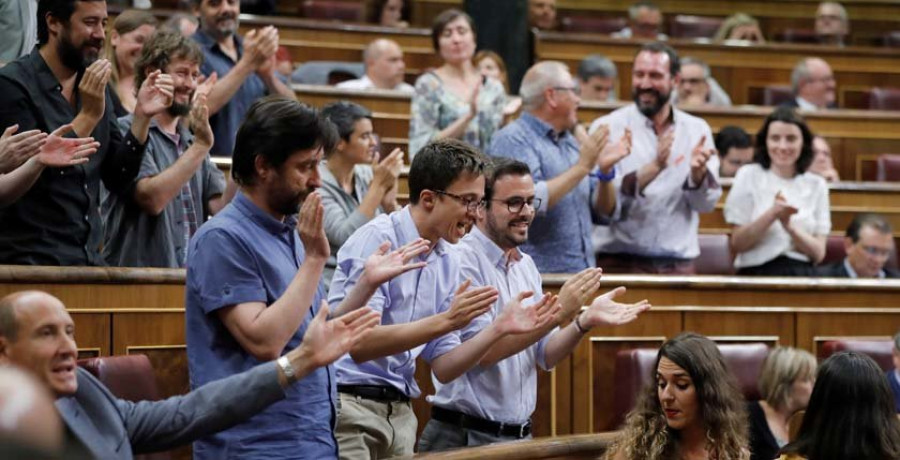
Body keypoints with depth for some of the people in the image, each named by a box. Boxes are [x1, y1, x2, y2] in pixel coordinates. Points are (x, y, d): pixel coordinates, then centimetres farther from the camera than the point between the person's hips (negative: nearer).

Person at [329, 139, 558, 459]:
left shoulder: (448, 260, 10)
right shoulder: (377, 240, -12)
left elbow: (443, 368, 12)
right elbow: (359, 344, -21)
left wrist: (499, 329, -1)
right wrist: (446, 321, -25)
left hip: (400, 414, 7)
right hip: (349, 406, -7)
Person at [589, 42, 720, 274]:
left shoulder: (697, 130, 8)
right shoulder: (608, 127, -3)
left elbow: (707, 203, 1)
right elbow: (605, 205, -13)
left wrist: (697, 173, -18)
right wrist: (652, 169, -24)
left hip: (678, 263, 3)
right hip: (621, 261, -3)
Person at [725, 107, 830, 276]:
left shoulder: (816, 185, 12)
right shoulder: (748, 176, 7)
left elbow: (818, 254, 7)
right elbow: (737, 245, 2)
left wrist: (789, 225, -9)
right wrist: (772, 214, -11)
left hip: (801, 274, 2)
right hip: (757, 273, -2)